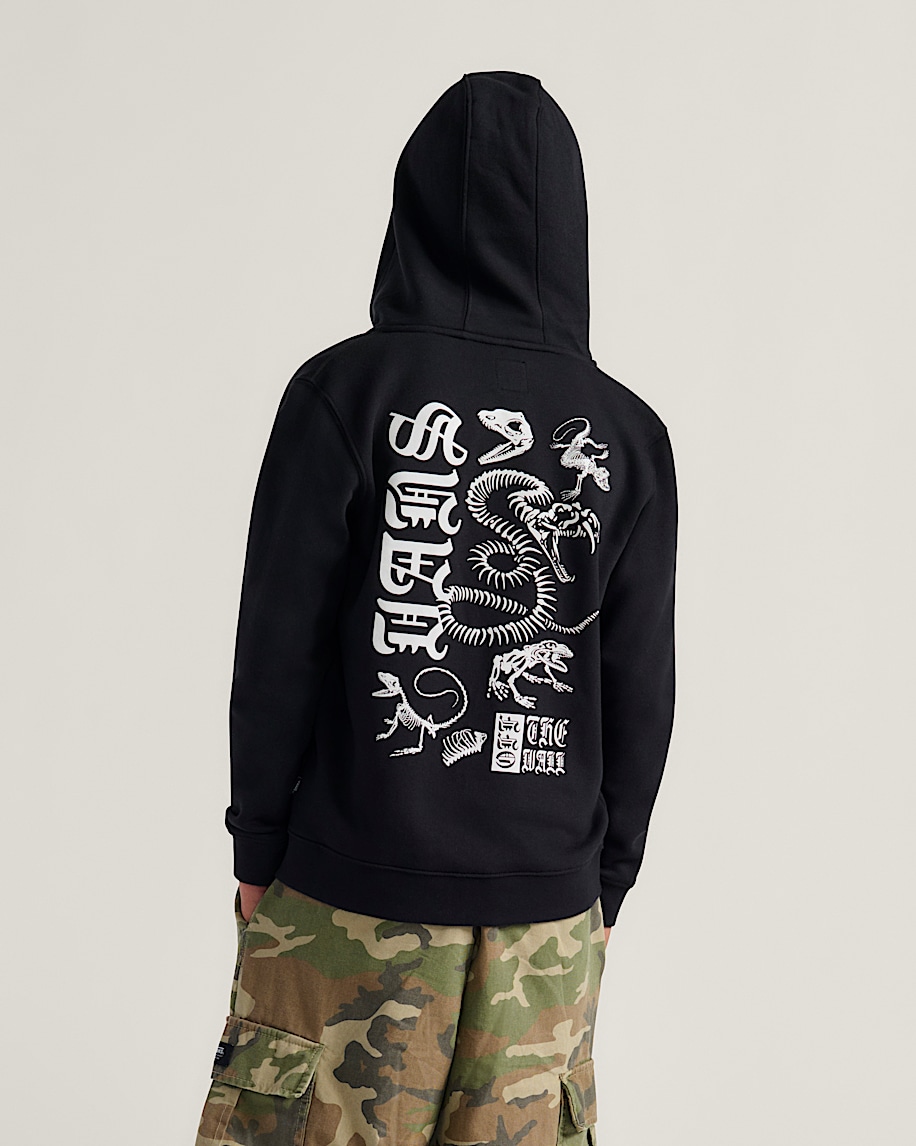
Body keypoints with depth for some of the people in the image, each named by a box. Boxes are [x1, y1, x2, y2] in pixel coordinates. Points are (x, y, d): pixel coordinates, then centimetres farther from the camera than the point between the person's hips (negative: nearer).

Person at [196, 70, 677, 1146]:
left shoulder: (344, 389, -11)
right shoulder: (627, 433, -3)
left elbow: (278, 642, -9)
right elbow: (642, 691, 0)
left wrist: (258, 843, 4)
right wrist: (603, 883, 12)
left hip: (352, 885, -2)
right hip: (546, 896, 3)